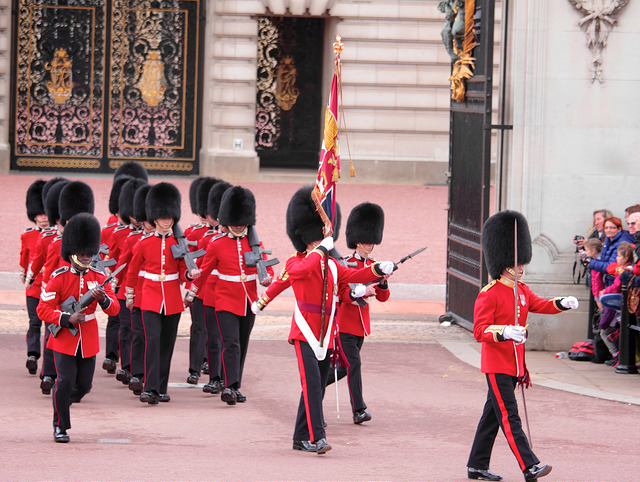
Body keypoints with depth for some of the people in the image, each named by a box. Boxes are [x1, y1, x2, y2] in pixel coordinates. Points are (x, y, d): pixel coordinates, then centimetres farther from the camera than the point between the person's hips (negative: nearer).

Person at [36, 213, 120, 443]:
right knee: (65, 381, -12)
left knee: (84, 385, 4)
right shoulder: (59, 278, -9)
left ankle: (63, 400, 35)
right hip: (64, 338, -4)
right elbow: (43, 309, -11)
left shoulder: (98, 277, 2)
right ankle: (60, 426, 2)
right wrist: (68, 318, -24)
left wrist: (103, 299, -24)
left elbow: (114, 310, -2)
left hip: (88, 341, 4)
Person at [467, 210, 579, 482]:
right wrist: (505, 332, -35)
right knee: (509, 417, -12)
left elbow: (539, 305, 19)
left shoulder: (521, 290, 10)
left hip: (514, 365, 9)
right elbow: (480, 331, -18)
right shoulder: (489, 294, -15)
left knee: (493, 415, 13)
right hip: (497, 365, -9)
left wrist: (563, 304, 0)